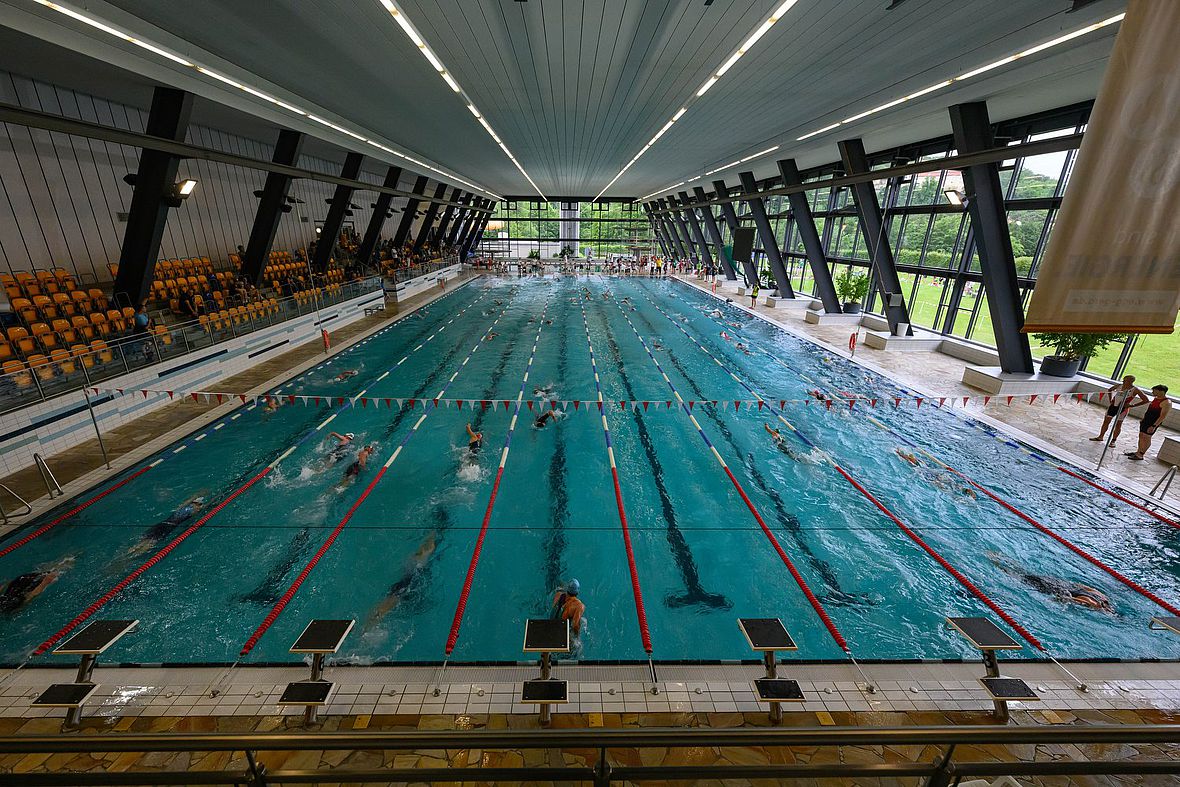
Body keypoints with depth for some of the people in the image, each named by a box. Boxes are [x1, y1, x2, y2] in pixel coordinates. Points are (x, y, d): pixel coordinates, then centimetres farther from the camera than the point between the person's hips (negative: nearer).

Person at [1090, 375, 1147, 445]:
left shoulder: (1135, 390, -12)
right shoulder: (1118, 386, -1)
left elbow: (1145, 400, -9)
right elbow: (1109, 390, 19)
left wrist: (1132, 405, -12)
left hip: (1123, 409, -4)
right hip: (1113, 406, 4)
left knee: (1118, 425, 4)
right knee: (1106, 421, 9)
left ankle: (1113, 440, 12)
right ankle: (1101, 437, 20)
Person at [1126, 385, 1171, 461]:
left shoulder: (1166, 402, -19)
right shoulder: (1156, 398, 9)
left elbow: (1163, 416, -21)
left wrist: (1154, 426, -24)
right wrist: (1143, 419, 22)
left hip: (1153, 423, -9)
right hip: (1146, 420, 9)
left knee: (1147, 438, -2)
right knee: (1141, 435, 13)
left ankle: (1140, 455, 4)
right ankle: (1138, 452, 23)